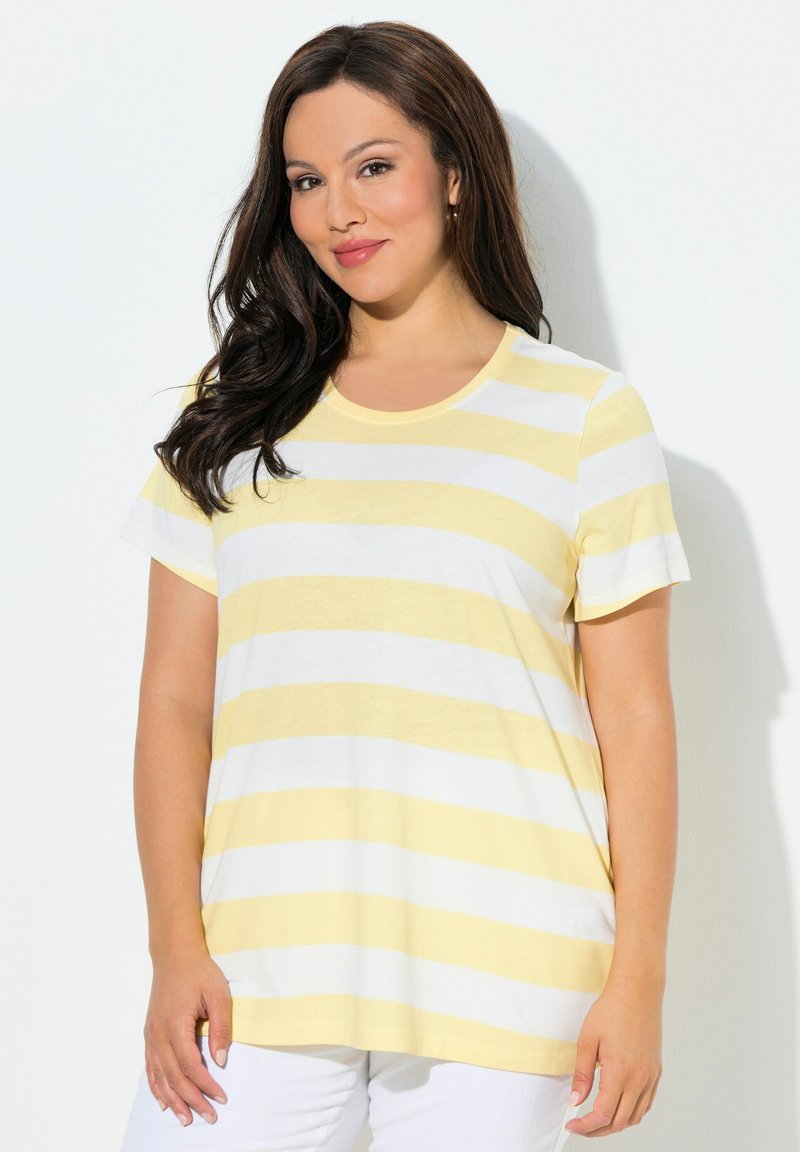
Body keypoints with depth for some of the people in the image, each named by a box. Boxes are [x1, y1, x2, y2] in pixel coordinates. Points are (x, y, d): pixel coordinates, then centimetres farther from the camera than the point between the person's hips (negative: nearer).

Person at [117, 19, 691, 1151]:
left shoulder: (587, 414, 4)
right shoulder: (233, 417, 11)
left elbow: (634, 719, 3)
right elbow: (174, 700, 7)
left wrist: (639, 976, -2)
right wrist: (176, 946, -2)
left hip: (497, 988, -2)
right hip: (258, 968, 2)